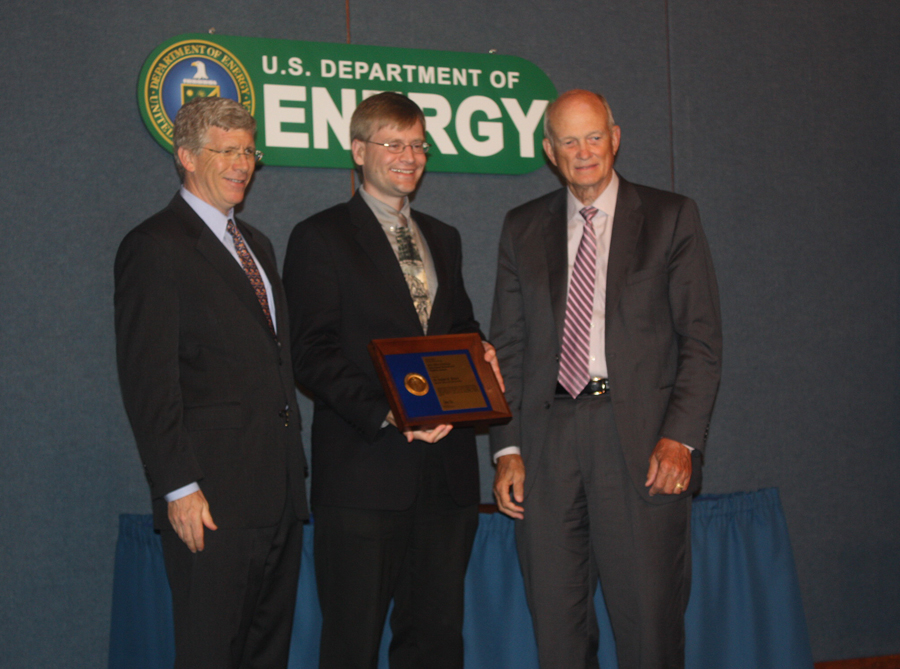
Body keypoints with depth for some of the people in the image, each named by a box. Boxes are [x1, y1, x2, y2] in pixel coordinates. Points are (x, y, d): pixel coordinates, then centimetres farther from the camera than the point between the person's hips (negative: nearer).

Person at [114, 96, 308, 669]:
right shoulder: (155, 247, -7)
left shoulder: (256, 244, 19)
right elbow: (147, 380, -12)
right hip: (213, 498, -8)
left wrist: (293, 467, 16)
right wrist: (179, 488, -18)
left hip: (279, 492, 8)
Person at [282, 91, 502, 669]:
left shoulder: (443, 238, 20)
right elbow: (315, 356, -8)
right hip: (366, 466, -5)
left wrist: (480, 355, 2)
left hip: (446, 467, 6)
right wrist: (386, 413, -20)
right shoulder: (320, 238, 0)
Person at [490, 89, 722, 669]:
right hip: (548, 439, 3)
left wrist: (680, 437, -10)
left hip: (643, 444, -2)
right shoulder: (522, 228, 14)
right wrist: (508, 450, 3)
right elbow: (508, 347, 13)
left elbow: (702, 339, 2)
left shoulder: (671, 218, 6)